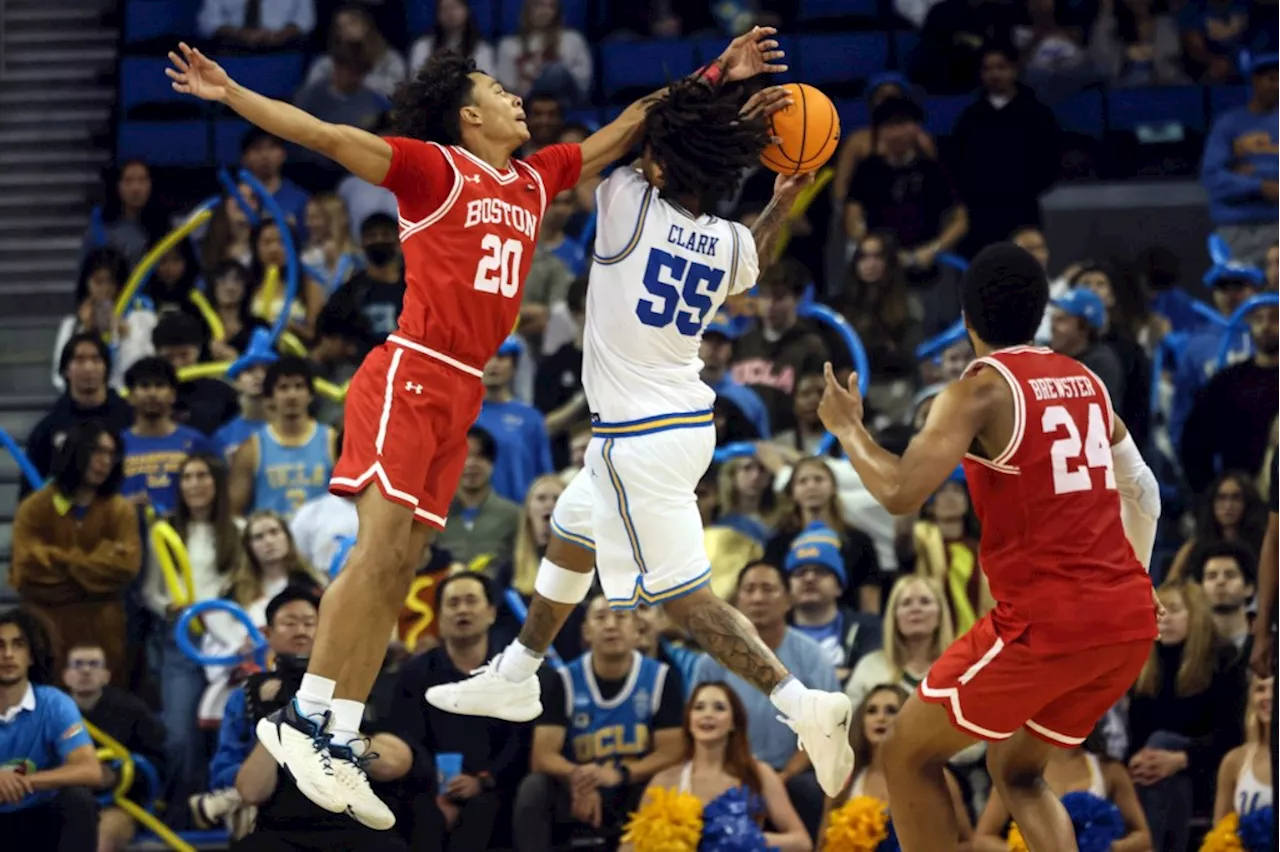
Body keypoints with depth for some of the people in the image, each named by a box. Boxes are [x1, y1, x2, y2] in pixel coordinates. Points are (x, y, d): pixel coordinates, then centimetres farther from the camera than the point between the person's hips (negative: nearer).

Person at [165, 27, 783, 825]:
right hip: (411, 375, -7)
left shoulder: (536, 180, 16)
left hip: (463, 394, 7)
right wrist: (231, 95, -22)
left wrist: (717, 78, 26)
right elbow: (326, 135, -12)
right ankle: (303, 717, -15)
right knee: (381, 547, -17)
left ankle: (342, 742, 2)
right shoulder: (434, 168, -4)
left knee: (401, 565, 3)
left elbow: (627, 128, 25)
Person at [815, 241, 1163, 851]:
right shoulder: (1086, 383, 14)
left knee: (909, 756, 10)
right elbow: (1144, 492, 22)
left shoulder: (980, 391, -8)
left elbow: (901, 494, -18)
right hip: (1130, 619, 7)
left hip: (1044, 620, -7)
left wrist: (847, 428, -1)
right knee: (1016, 771, 25)